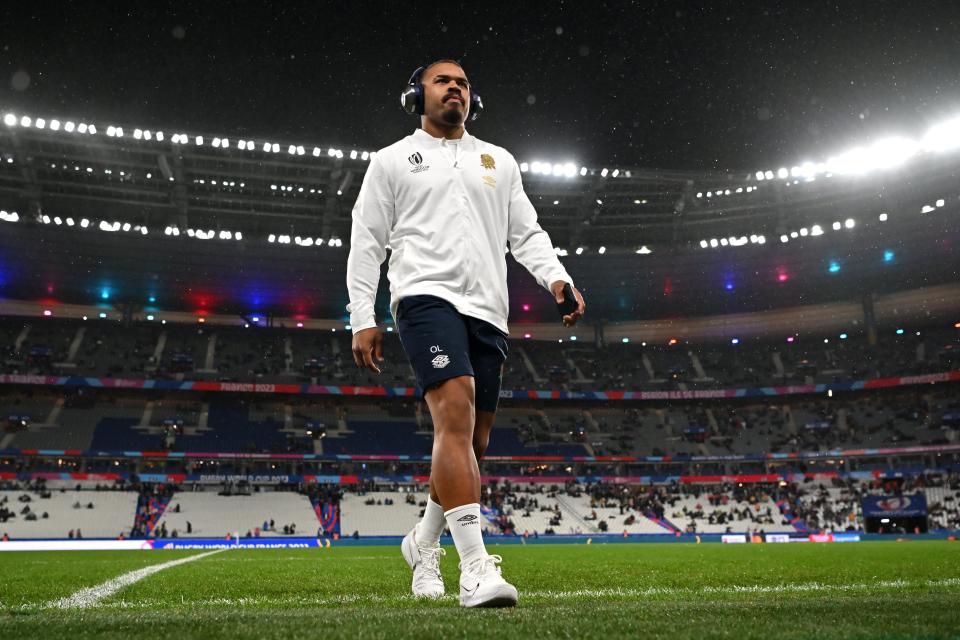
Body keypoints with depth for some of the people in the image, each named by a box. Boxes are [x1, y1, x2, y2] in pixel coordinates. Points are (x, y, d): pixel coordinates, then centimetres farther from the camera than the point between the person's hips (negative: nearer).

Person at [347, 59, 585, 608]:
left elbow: (526, 233, 16)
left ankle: (424, 543, 28)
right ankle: (477, 568, -22)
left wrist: (557, 278, -3)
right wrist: (362, 319, -1)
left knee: (474, 442, 6)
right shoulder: (393, 160, 13)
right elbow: (366, 243, 8)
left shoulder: (500, 161, 22)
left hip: (488, 310, 5)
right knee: (457, 416, -23)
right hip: (427, 298, -4)